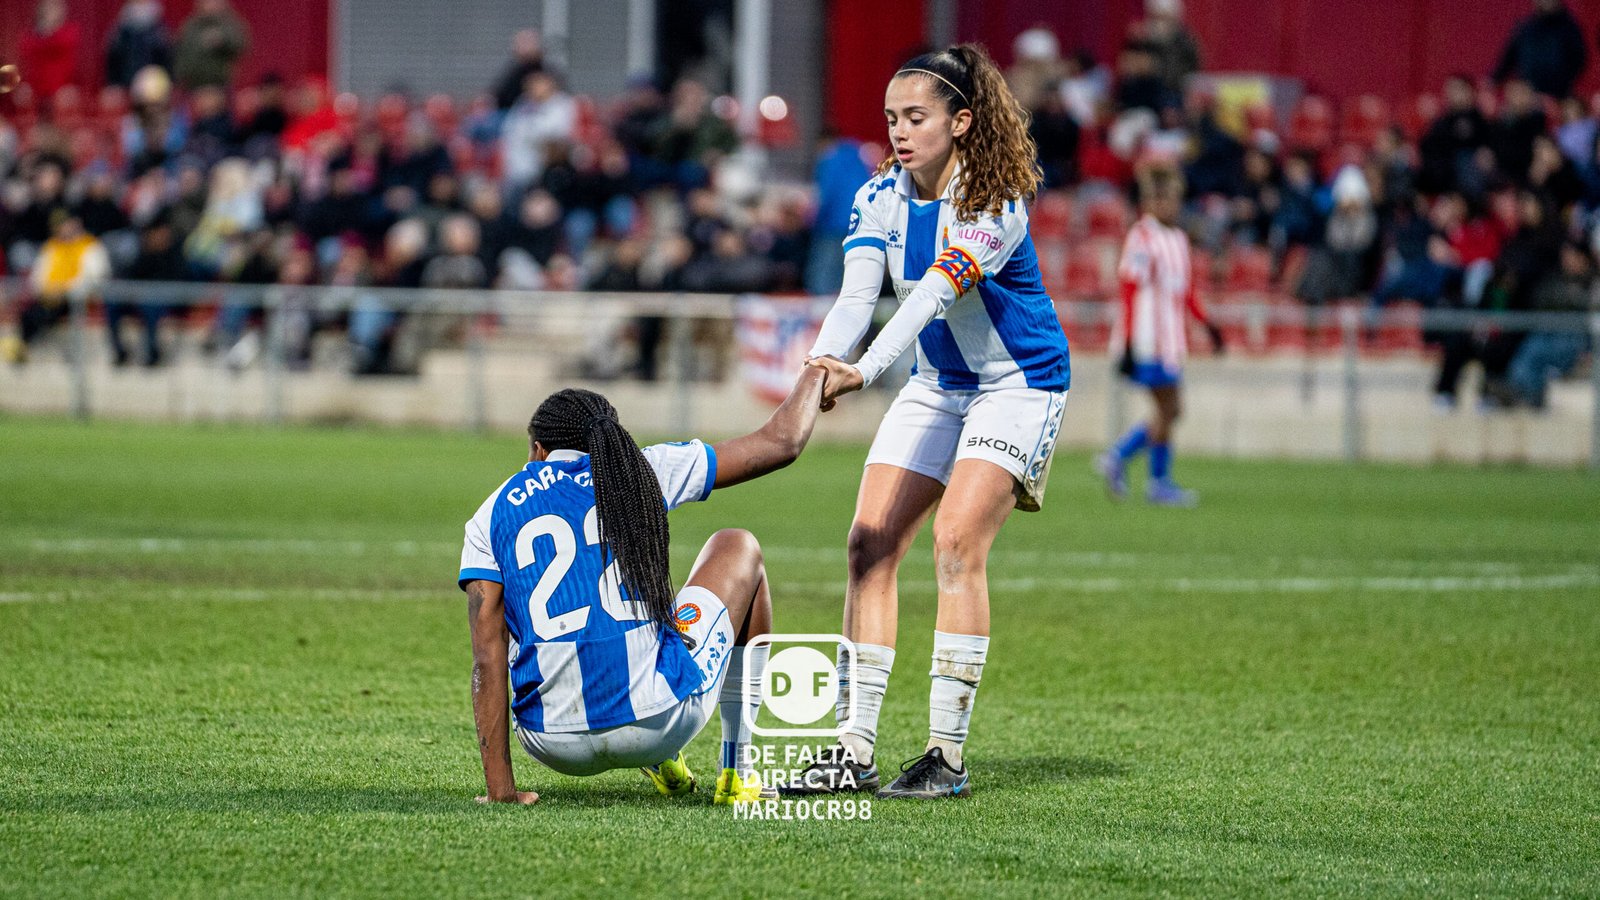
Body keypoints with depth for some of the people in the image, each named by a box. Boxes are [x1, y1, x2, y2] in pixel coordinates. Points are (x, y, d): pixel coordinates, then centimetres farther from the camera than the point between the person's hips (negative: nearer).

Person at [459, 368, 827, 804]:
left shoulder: (489, 517, 7)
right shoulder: (643, 470, 7)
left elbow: (488, 656, -1)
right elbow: (781, 444, 15)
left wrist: (500, 788, -1)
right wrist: (814, 376, 37)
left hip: (555, 746, 1)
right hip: (658, 722, -1)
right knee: (739, 547, 28)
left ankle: (662, 768, 31)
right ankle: (738, 772, 25)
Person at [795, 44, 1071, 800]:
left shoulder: (993, 205, -23)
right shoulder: (880, 198, -5)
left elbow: (934, 294, -36)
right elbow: (857, 292, -18)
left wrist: (864, 372, -49)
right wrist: (824, 361, -39)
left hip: (1017, 385, -6)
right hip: (936, 385, 6)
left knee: (957, 540, -21)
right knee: (871, 543, -4)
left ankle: (947, 756, -17)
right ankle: (854, 750, -1)